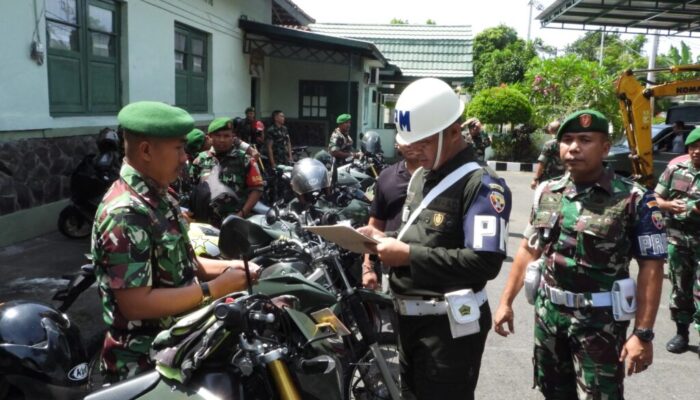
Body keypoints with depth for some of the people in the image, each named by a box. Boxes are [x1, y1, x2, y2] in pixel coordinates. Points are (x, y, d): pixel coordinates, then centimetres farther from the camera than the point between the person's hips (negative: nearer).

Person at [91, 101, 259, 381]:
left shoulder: (158, 197, 4)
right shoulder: (126, 215, -26)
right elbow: (136, 304, -29)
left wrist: (227, 267, -2)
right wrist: (215, 289, -26)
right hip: (145, 364, -8)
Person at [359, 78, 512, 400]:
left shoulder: (482, 185, -17)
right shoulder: (420, 176, 11)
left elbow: (485, 262, -28)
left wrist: (409, 255, -26)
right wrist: (385, 240, -3)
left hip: (449, 325, -9)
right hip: (409, 317, 9)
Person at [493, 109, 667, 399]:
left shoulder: (633, 199, -12)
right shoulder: (547, 192, 3)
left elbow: (651, 267, -13)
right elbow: (529, 249, 9)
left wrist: (643, 333, -17)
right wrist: (506, 301, 6)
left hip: (600, 321, -4)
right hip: (548, 313, 5)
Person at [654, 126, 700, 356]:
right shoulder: (675, 169, 5)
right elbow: (656, 199, 9)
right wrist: (669, 205, -12)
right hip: (677, 238, 3)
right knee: (679, 288, 12)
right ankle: (682, 333, 25)